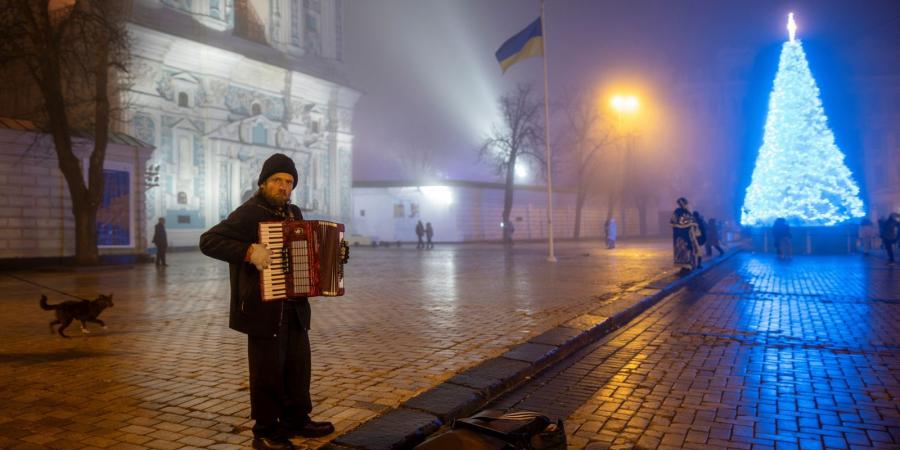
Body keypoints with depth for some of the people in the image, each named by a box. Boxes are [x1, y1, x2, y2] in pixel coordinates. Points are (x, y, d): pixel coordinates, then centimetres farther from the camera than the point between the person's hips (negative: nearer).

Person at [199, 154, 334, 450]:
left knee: (298, 365, 14)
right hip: (264, 308, -7)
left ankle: (297, 420, 29)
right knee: (268, 371, 1)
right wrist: (249, 251, -27)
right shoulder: (248, 213, -10)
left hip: (295, 307, 7)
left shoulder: (293, 213, 13)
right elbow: (208, 241, -18)